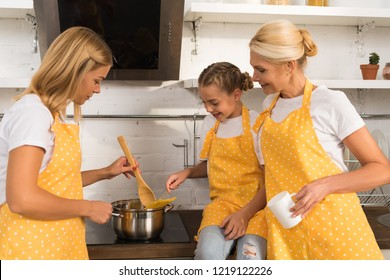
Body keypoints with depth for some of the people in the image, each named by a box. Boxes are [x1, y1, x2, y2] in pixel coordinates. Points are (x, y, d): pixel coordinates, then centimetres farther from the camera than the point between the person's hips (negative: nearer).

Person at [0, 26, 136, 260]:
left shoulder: (53, 114, 11)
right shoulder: (32, 111, -18)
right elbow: (22, 199, -27)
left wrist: (105, 173, 12)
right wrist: (88, 208, -16)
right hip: (30, 247, -9)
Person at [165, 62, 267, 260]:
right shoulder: (210, 123, 10)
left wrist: (245, 214, -15)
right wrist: (187, 173, 6)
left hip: (255, 205, -3)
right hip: (222, 202, 3)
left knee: (250, 257, -31)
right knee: (208, 252, -28)